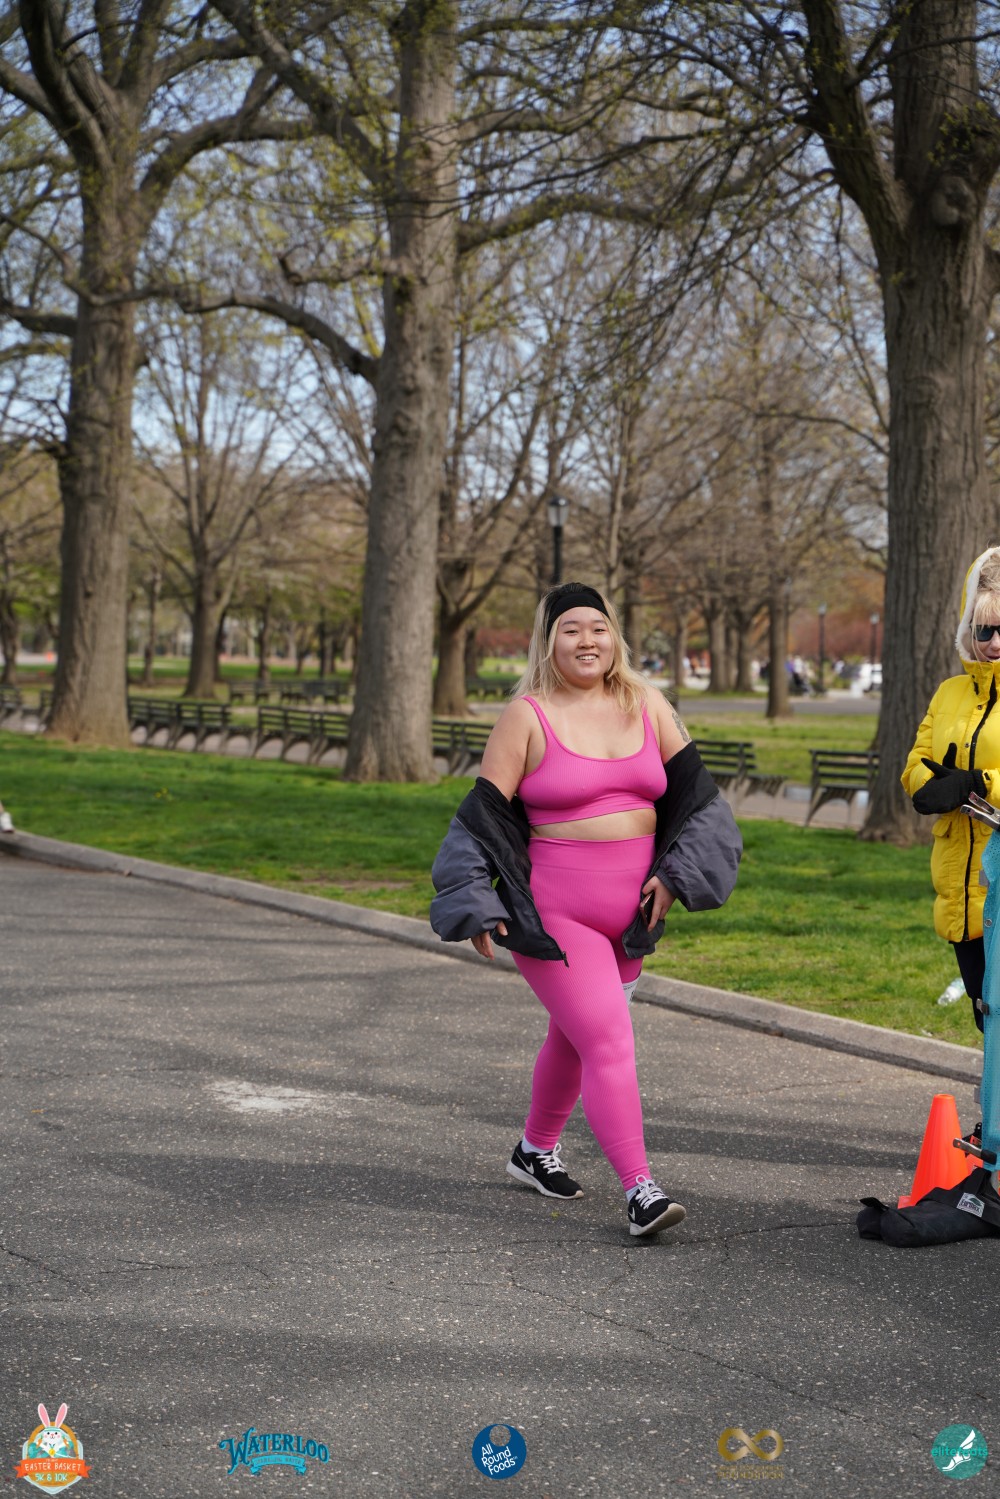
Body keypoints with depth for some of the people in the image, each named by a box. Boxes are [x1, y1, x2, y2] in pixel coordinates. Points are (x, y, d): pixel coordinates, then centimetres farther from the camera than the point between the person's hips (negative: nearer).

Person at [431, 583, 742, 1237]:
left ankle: (537, 1149, 42)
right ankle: (640, 1190, -13)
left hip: (630, 910, 5)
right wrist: (478, 908, -12)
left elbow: (693, 791, 11)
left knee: (575, 1036, 21)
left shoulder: (647, 705, 5)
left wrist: (674, 874, 1)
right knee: (609, 1043, -14)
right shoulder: (527, 716, -7)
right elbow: (485, 814, -6)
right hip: (554, 913, -5)